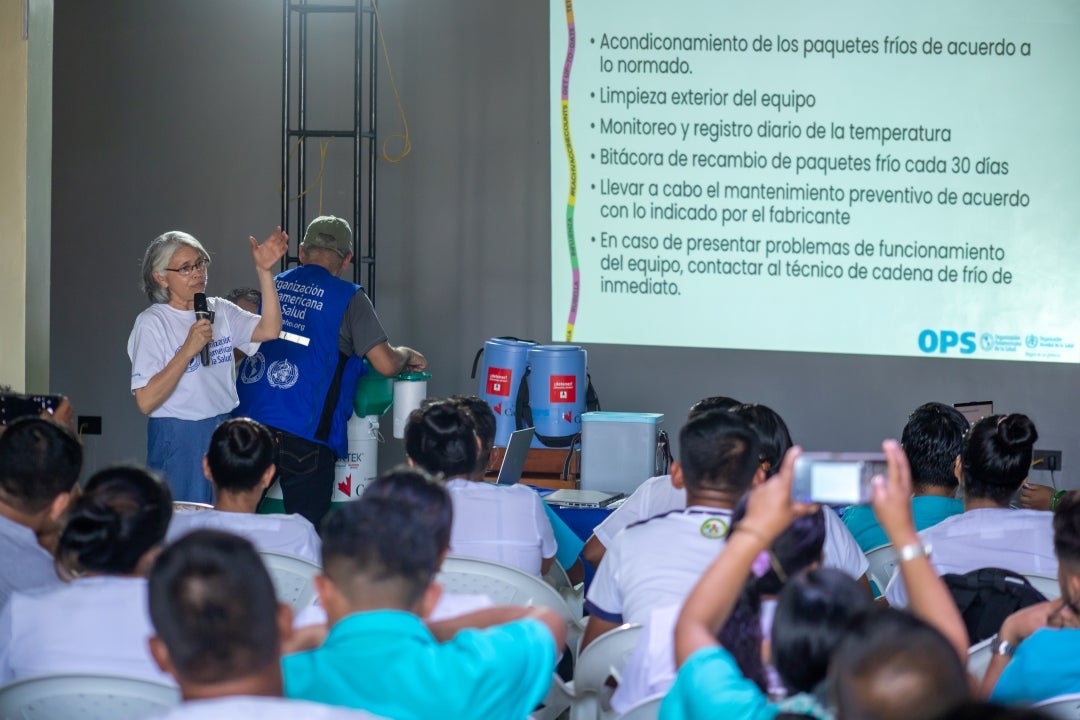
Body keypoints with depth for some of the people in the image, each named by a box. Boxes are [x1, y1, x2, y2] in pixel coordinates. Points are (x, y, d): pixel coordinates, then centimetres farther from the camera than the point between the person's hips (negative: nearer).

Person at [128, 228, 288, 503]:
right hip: (178, 439, -5)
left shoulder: (219, 310, 9)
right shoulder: (151, 323, -6)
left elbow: (269, 330, -9)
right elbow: (146, 401, -15)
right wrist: (189, 349, -20)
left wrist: (264, 271, -13)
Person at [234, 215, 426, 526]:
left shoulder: (272, 287, 13)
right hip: (303, 436, -5)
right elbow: (386, 364, -8)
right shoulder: (347, 298, -2)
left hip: (248, 419, 5)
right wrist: (406, 355, 15)